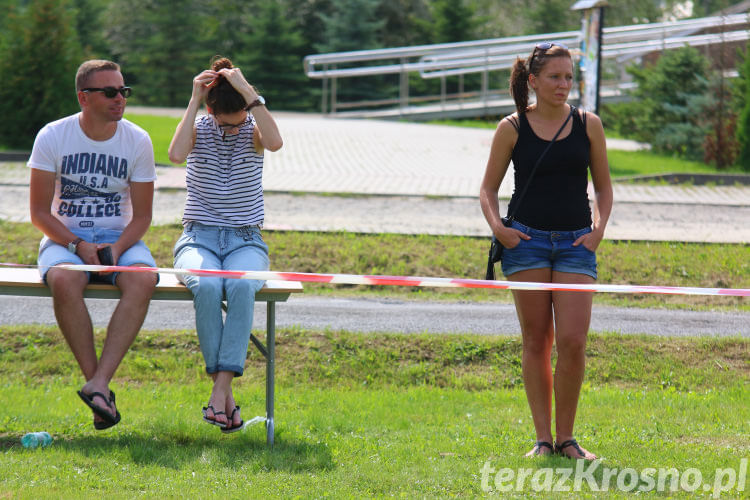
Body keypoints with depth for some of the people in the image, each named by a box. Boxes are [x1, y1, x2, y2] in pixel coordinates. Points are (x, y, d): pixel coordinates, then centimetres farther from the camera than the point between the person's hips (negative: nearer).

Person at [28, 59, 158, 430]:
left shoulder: (137, 141, 0)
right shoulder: (52, 137, -5)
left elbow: (142, 215, 3)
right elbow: (39, 212, -4)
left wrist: (117, 248, -17)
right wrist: (77, 245, -19)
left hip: (120, 238, 1)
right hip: (65, 237, -1)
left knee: (142, 280, -34)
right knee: (64, 280, -37)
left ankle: (98, 384, -38)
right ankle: (99, 388, -29)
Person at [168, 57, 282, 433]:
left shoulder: (253, 131, 4)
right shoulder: (199, 129, 4)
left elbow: (275, 143, -21)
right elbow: (176, 154, -19)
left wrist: (248, 92, -20)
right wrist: (194, 99, -14)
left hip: (245, 241, 0)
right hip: (198, 238, 0)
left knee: (241, 287, -35)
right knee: (206, 287, -35)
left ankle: (220, 389, -37)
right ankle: (225, 393, -31)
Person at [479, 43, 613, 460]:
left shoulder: (588, 125, 5)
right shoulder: (512, 128, 1)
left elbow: (603, 187, 14)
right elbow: (488, 188, 8)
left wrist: (598, 229, -2)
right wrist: (497, 226, -9)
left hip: (576, 243, 1)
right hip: (526, 239, -1)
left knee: (573, 341, -9)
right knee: (536, 342, 2)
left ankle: (565, 437, 4)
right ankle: (543, 438, 9)